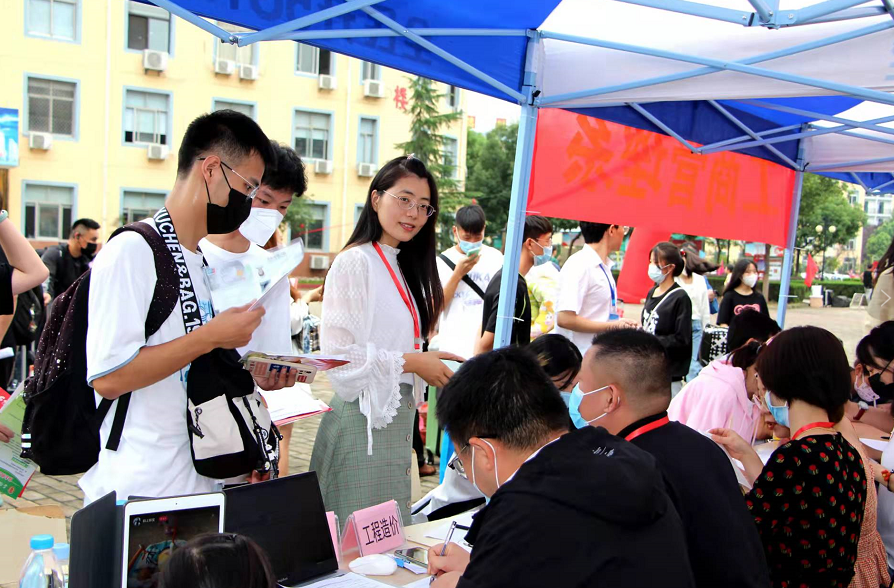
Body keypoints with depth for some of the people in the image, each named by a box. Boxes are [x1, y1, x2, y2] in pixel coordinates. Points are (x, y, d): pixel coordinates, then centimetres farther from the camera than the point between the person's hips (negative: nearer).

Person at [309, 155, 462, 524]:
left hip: (396, 416, 9)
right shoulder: (355, 262, -13)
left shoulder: (403, 267, 15)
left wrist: (430, 362, 6)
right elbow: (339, 354, -20)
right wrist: (411, 362, -16)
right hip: (363, 416, -9)